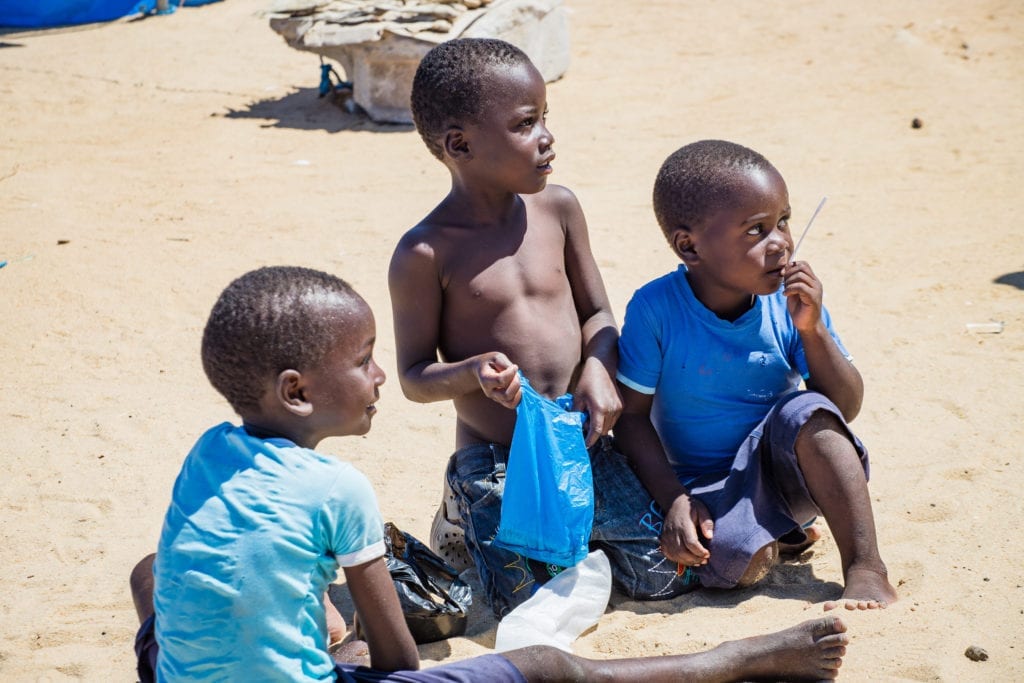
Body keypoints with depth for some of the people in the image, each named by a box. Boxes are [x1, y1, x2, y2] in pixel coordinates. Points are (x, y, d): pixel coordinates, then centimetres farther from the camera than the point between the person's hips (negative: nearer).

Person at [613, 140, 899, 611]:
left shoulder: (791, 302, -10)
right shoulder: (655, 309, -16)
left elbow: (846, 409, -9)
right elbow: (631, 415, -11)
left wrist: (812, 330, -23)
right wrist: (674, 500, -20)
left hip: (782, 470, 2)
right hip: (706, 486, -2)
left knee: (808, 412, -29)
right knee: (738, 561, -30)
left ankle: (867, 572, -22)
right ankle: (779, 532, 6)